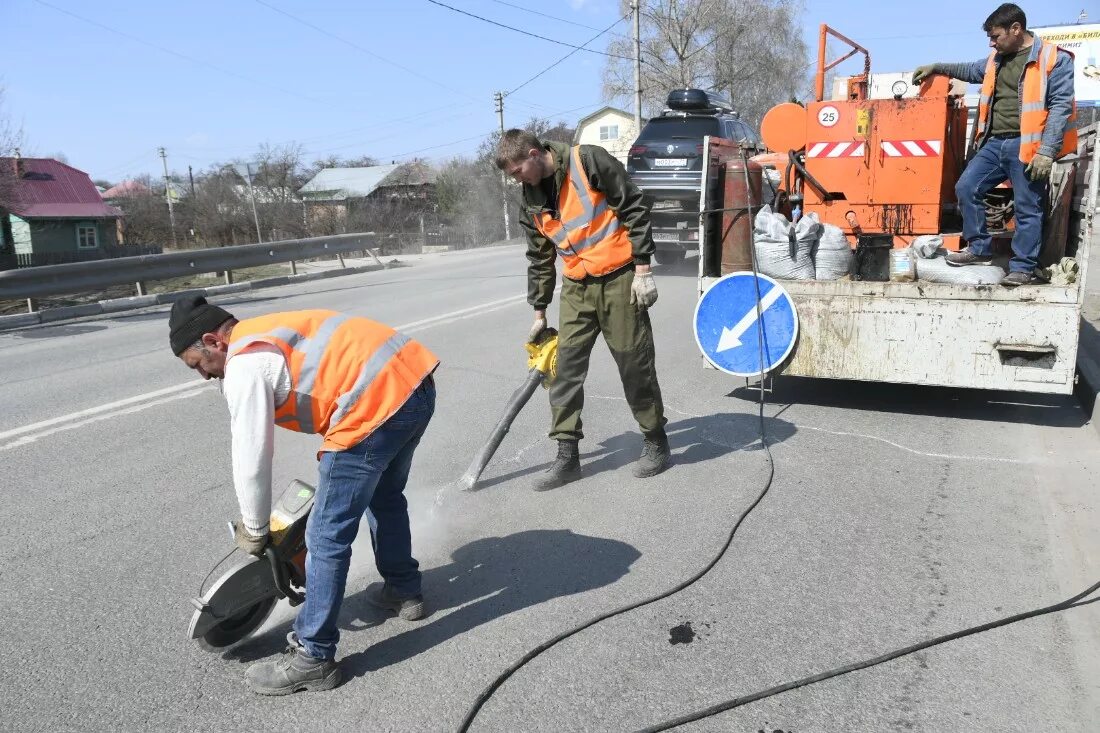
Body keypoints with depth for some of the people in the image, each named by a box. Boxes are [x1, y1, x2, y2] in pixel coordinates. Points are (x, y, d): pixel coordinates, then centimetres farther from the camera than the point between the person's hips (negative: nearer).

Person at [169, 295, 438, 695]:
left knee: (327, 538, 1)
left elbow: (251, 459, -4)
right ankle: (404, 589, 50)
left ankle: (313, 658, 11)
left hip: (379, 404, -10)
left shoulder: (244, 365, -3)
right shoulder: (272, 334, 25)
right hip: (416, 381, 10)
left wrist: (253, 532, 12)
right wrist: (338, 476, 33)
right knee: (386, 497, 31)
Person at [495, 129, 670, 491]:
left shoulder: (589, 161, -11)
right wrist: (539, 312, 19)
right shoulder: (531, 201, 8)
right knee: (566, 367, 1)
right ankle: (567, 455, 8)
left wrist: (642, 269, -14)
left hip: (619, 279, -6)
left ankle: (656, 443, 20)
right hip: (577, 288, 6)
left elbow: (635, 210, -11)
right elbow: (540, 260, 17)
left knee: (635, 363, 2)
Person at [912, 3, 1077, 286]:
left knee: (1028, 208, -2)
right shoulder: (996, 59, 15)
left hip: (1025, 146, -7)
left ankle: (1023, 268, 5)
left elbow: (1061, 106, -11)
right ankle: (980, 248, 17)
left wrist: (1047, 152, -19)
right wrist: (936, 68, 36)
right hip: (995, 143, 7)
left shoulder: (1054, 59, -6)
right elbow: (972, 71, 38)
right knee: (966, 188, 4)